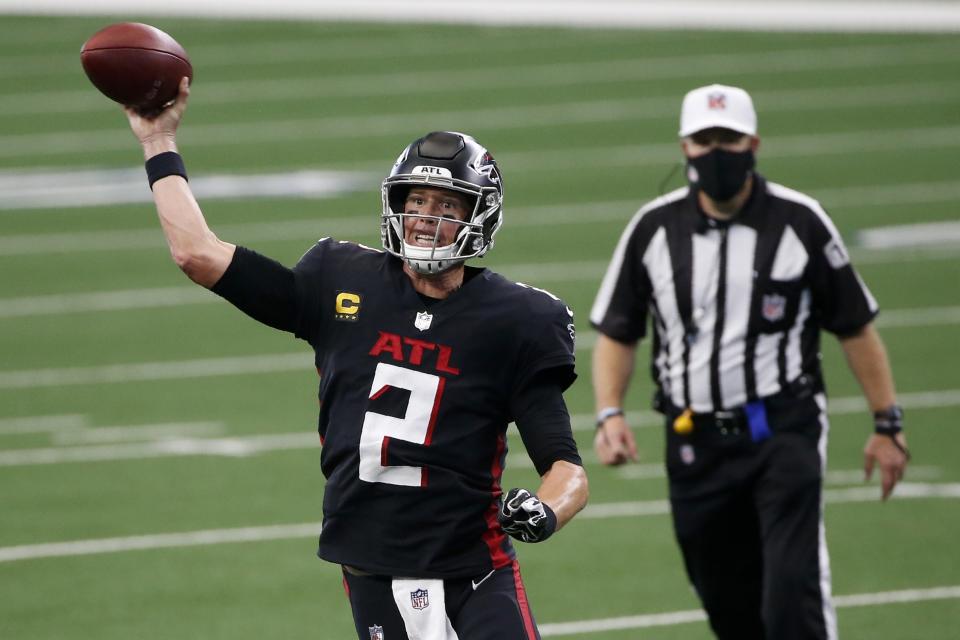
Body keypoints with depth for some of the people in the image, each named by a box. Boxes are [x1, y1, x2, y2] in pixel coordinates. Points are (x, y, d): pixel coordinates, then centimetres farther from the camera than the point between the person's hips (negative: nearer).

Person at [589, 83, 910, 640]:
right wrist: (609, 414, -6)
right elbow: (617, 333, 10)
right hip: (696, 442, 3)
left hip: (785, 431, -3)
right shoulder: (653, 230, 4)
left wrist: (888, 424, 4)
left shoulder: (800, 222, -2)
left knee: (793, 595, -18)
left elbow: (856, 328, 5)